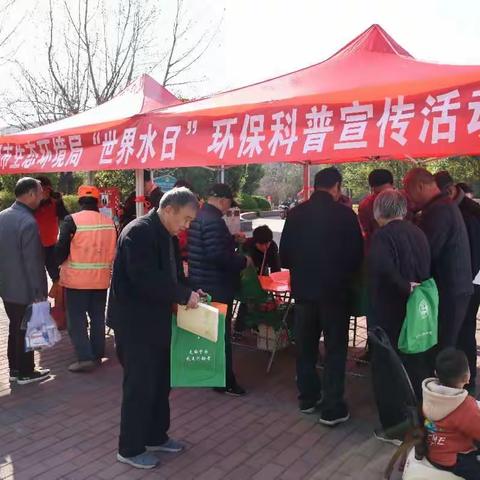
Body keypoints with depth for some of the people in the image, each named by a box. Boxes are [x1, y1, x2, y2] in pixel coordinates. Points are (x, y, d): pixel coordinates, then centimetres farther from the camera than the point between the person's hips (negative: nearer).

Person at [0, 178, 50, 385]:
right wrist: (39, 292, -17)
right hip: (25, 289, -8)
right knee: (25, 331, 6)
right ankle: (25, 373, 20)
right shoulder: (29, 222, -23)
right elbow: (33, 263, -23)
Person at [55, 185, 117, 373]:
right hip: (101, 278, 5)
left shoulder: (72, 220, -12)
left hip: (77, 279, -5)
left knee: (77, 318, 4)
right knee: (98, 317, 15)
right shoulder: (109, 222, 3)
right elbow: (114, 250, 10)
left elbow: (61, 249, -10)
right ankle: (97, 354, 21)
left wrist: (59, 262, 10)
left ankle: (85, 357, -1)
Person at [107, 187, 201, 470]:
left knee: (160, 382, 17)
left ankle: (156, 436, 34)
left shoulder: (168, 236, 10)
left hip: (156, 319, 9)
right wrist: (184, 295, -22)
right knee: (140, 385, 1)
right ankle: (130, 449, 18)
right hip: (135, 322, -9)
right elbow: (145, 278, -29)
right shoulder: (139, 231, -20)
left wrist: (189, 292, -2)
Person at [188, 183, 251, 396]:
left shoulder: (198, 216, 10)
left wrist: (232, 239, 21)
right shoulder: (213, 220, -22)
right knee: (221, 334, 0)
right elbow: (217, 256, -29)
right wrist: (243, 261, -16)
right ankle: (225, 381, 10)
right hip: (216, 287, -10)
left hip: (201, 284, 10)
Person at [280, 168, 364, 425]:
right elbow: (357, 256, -4)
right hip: (334, 290, -3)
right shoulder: (345, 215, -10)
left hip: (303, 289, 4)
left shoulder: (296, 213, -1)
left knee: (305, 346, 16)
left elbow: (284, 255, 3)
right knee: (335, 349, 6)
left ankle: (308, 398, 28)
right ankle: (332, 408, 9)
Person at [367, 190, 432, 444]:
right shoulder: (418, 233, 3)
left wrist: (405, 287, -21)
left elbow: (382, 268, -32)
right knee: (416, 363, 19)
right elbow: (427, 269, 6)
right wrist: (413, 288, 7)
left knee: (388, 366, 7)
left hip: (389, 312, -7)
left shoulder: (383, 235, -17)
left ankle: (395, 427, 16)